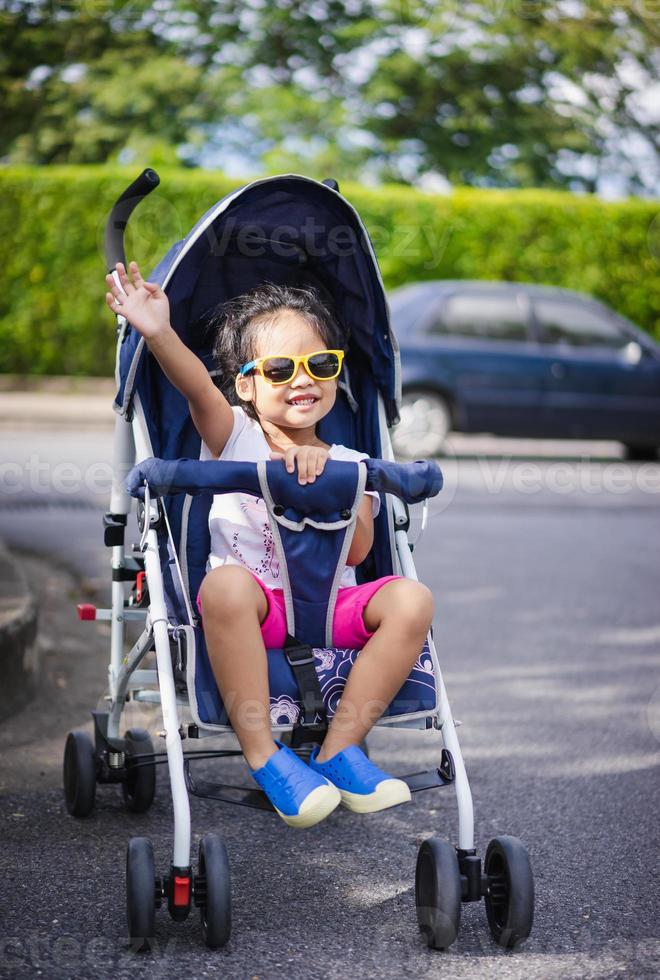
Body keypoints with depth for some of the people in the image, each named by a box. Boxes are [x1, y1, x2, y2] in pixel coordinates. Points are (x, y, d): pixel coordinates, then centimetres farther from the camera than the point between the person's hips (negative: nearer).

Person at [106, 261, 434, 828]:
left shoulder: (349, 464, 15)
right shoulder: (234, 437, 7)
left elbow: (357, 551, 0)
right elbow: (198, 388, -16)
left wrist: (324, 480, -12)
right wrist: (160, 335, -36)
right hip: (255, 609, -3)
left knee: (412, 599, -25)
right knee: (226, 584, -38)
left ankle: (339, 750, -17)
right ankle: (263, 755, -28)